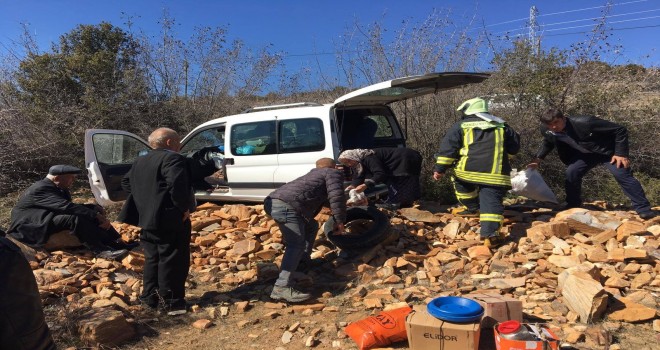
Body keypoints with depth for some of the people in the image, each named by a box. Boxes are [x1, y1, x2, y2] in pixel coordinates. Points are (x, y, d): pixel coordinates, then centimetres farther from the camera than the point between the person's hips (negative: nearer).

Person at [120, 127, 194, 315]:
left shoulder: (140, 162, 16)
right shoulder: (173, 158, -15)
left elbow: (126, 182, 25)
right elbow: (177, 185, -29)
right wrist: (184, 207, -18)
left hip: (147, 219, 9)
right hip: (170, 220, -9)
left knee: (153, 259, 18)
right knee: (172, 260, -2)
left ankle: (150, 297, 25)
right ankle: (172, 302, 3)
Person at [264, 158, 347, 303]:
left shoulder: (313, 174, 38)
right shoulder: (333, 173, 14)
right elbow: (336, 196, -2)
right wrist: (340, 221, 6)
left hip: (273, 201, 9)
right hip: (286, 204, -9)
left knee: (311, 226, 26)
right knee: (297, 243, -16)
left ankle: (303, 261, 32)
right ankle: (281, 288, -27)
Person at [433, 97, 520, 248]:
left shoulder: (460, 126, 10)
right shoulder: (502, 126, 20)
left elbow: (447, 148, 2)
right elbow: (514, 147, 27)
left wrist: (440, 169, 2)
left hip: (468, 170, -1)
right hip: (495, 174, 2)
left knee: (460, 180, 30)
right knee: (491, 202, 0)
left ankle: (473, 207, 36)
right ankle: (490, 234, -12)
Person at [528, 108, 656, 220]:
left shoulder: (584, 122, -35)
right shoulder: (548, 131, -18)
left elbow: (620, 130, -27)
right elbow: (548, 143, 11)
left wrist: (620, 153, -28)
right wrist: (538, 159, -2)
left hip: (607, 151, -5)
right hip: (585, 154, 5)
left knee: (623, 175, -16)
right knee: (571, 173, -14)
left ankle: (644, 209, -9)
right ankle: (572, 206, 3)